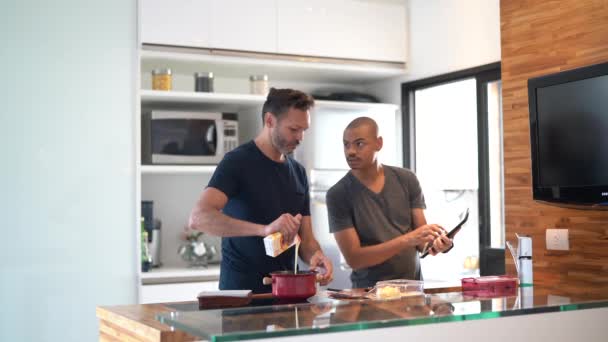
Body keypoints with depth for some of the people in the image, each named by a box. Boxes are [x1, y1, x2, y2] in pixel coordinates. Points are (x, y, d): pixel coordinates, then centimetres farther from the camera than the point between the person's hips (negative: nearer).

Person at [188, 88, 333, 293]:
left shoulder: (298, 172, 10)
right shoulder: (238, 161, -9)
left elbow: (306, 239, 13)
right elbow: (198, 218, -23)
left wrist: (316, 255, -10)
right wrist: (264, 229, -33)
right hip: (241, 290, -7)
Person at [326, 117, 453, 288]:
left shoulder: (406, 180, 3)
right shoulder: (338, 194, -6)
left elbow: (421, 239, 5)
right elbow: (353, 258, -11)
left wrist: (434, 242, -17)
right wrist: (407, 240, -19)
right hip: (370, 291, -3)